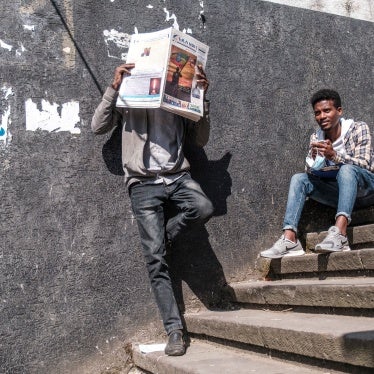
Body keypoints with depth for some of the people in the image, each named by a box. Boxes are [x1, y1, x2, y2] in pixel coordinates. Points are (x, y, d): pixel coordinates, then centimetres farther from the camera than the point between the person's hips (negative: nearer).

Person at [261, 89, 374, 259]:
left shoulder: (358, 129, -8)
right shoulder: (316, 138, 3)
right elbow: (311, 173, 0)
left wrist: (334, 155, -33)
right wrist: (313, 160, -23)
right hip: (337, 190, 5)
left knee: (346, 169, -34)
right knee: (298, 178, -12)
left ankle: (339, 233, -50)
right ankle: (289, 239, -27)